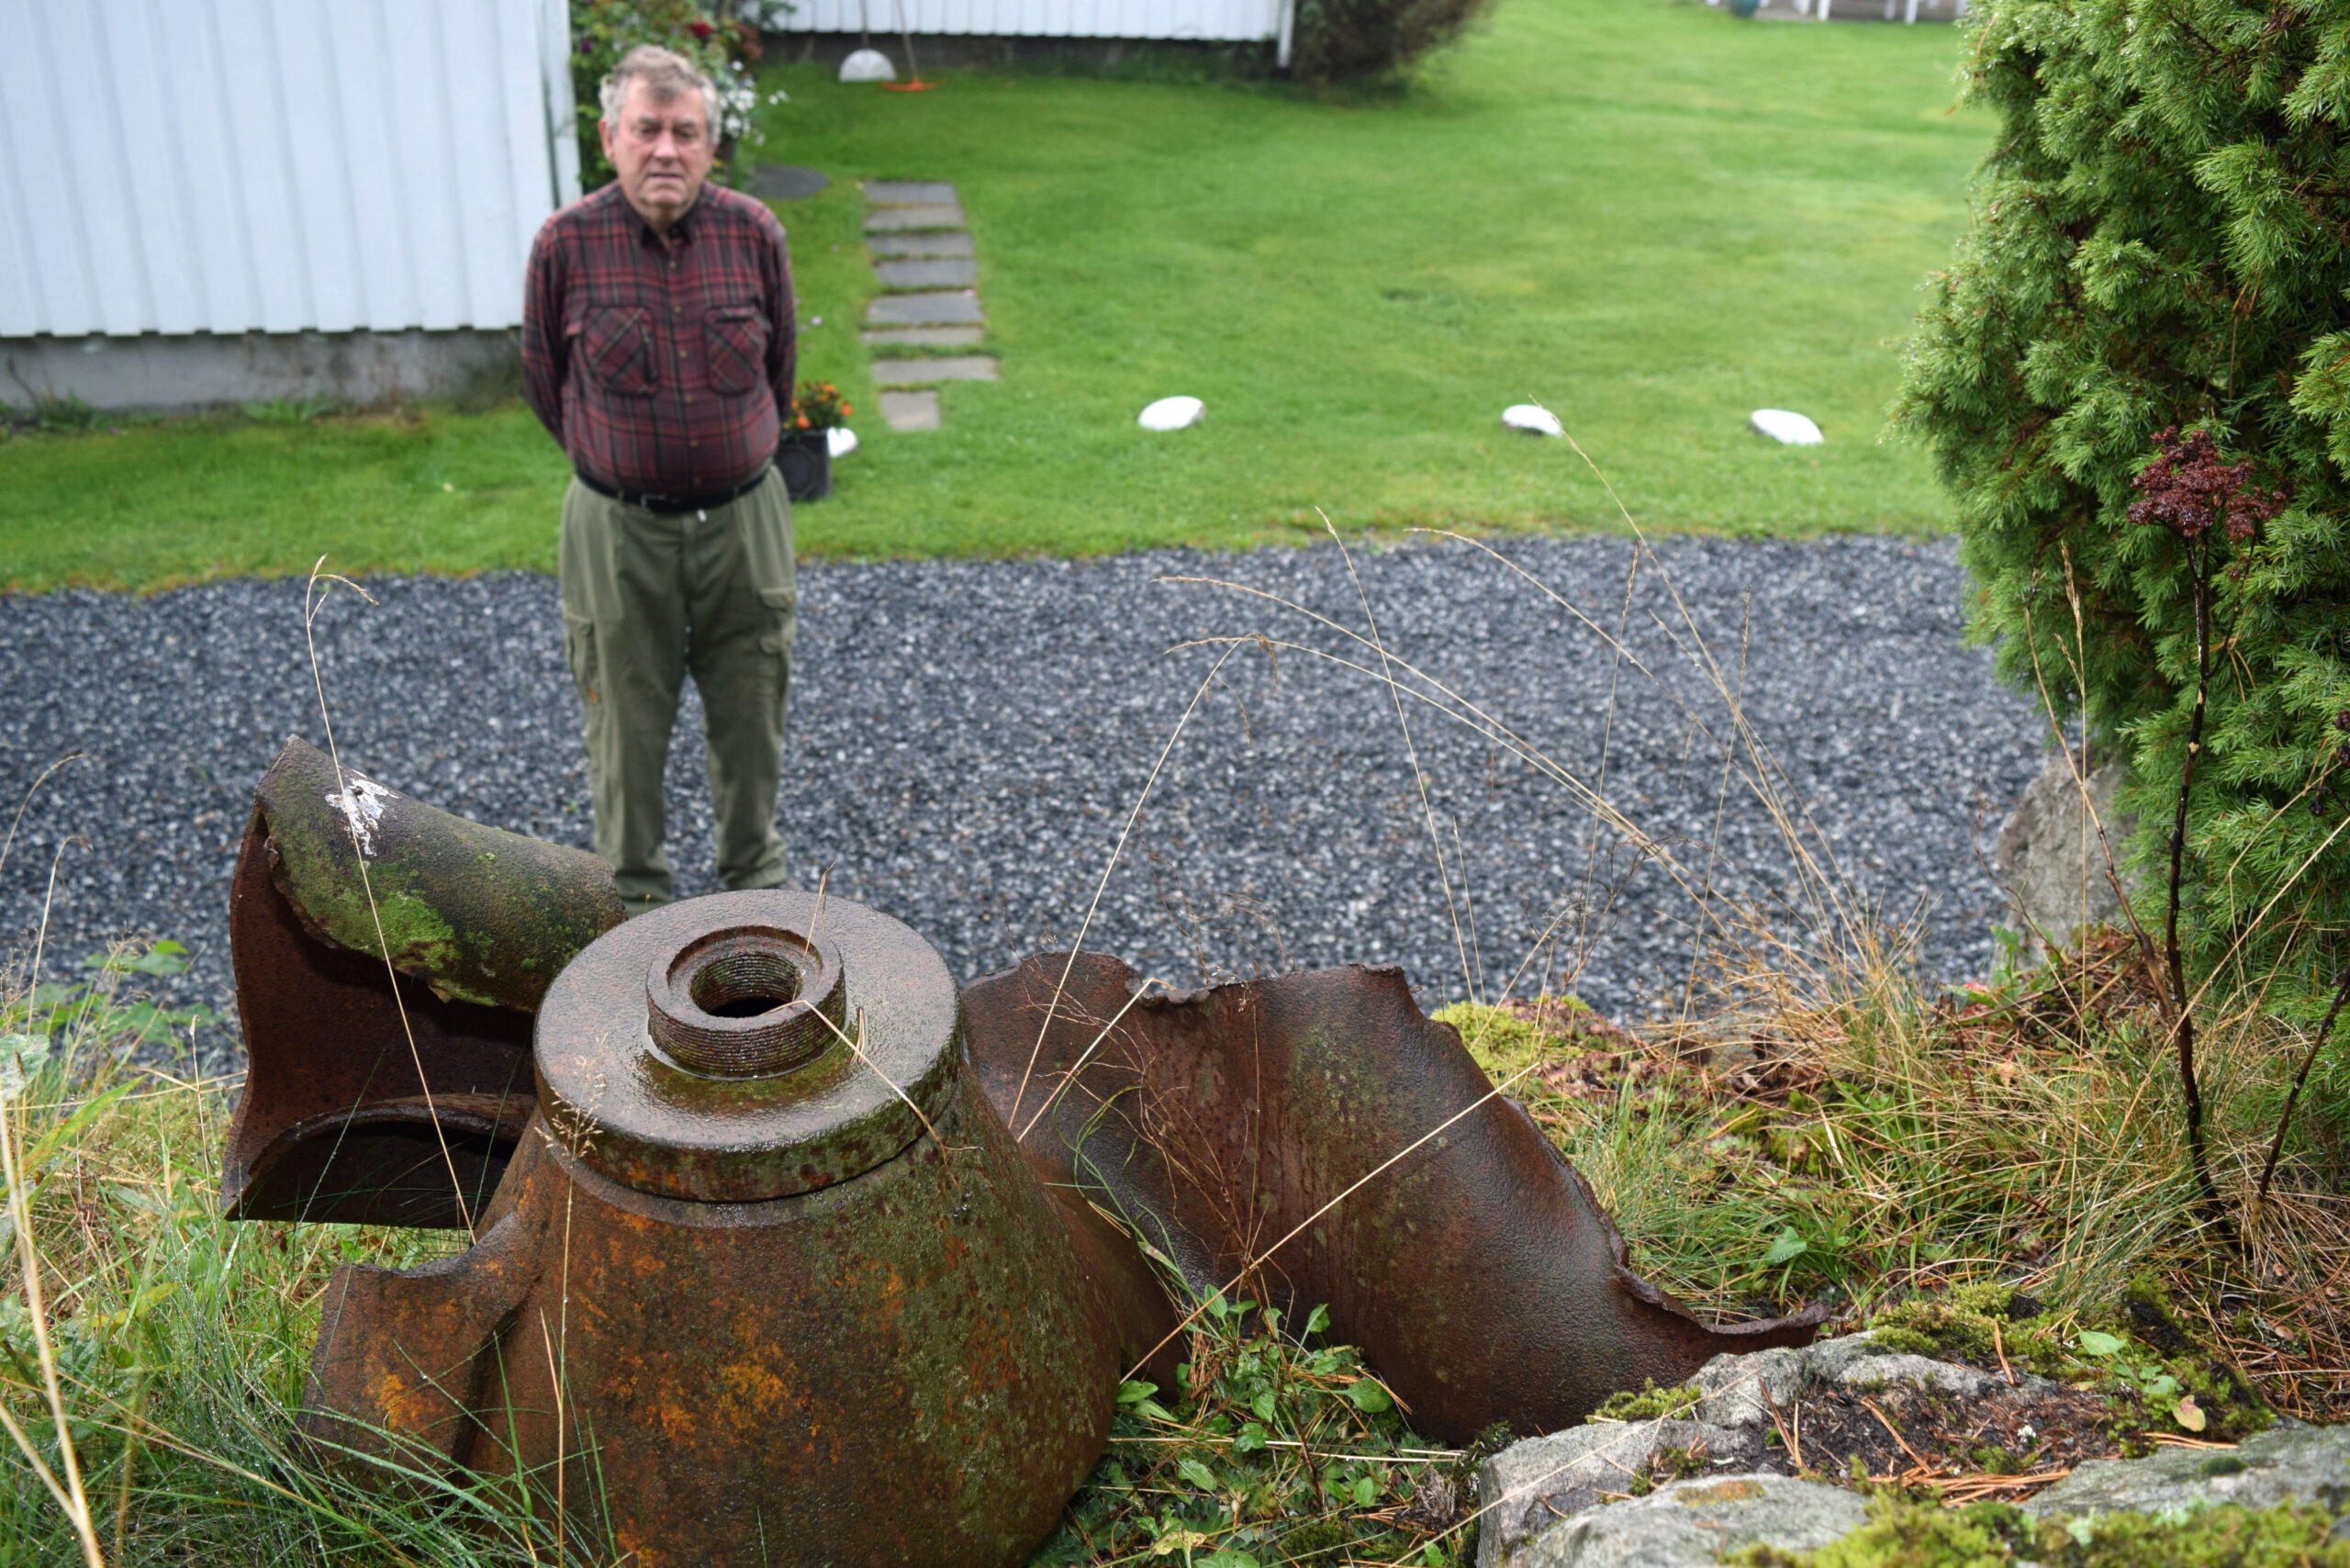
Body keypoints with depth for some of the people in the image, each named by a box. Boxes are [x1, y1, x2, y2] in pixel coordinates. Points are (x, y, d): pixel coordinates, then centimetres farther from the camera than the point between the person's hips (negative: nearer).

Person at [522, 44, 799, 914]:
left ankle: (753, 866, 36)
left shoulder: (754, 233, -6)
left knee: (750, 708, 14)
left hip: (743, 516, 2)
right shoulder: (566, 243, -10)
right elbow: (544, 378, 6)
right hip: (618, 526, -1)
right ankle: (633, 889, 29)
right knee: (627, 718, 10)